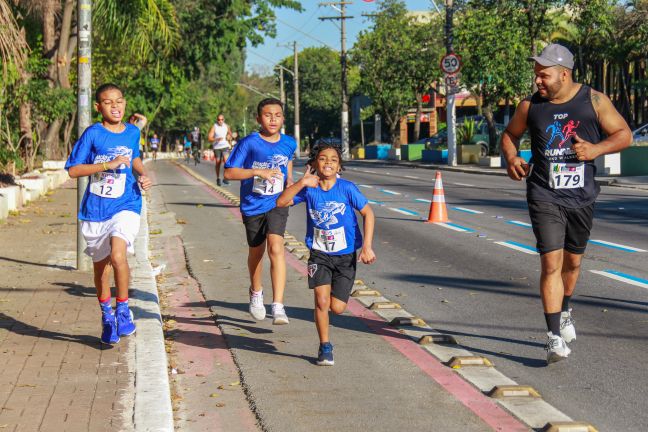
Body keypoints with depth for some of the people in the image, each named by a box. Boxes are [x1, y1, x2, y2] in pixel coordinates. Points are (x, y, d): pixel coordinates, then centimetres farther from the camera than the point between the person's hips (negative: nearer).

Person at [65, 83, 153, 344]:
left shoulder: (133, 132, 3)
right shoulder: (93, 134, -7)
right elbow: (73, 170, -12)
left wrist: (143, 175, 5)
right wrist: (108, 164, -19)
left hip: (125, 206, 0)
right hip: (95, 209, 0)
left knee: (118, 255, -24)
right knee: (101, 264, 13)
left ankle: (123, 309, -5)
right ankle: (106, 316, 34)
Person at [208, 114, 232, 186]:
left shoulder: (226, 126, 5)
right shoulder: (214, 127, -7)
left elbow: (230, 134, 24)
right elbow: (209, 138, -13)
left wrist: (229, 136, 1)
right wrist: (217, 139, -29)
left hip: (225, 146, 2)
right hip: (217, 147, -2)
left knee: (226, 160, -17)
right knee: (218, 163, 6)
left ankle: (225, 178, -10)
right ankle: (218, 178, 22)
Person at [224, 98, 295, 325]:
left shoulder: (289, 143, 1)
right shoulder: (249, 143, -11)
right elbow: (228, 172, -13)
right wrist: (257, 172, -23)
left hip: (277, 203, 0)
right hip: (253, 206, 0)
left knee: (276, 247, -20)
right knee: (256, 252, 17)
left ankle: (278, 306, -25)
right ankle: (256, 292, 47)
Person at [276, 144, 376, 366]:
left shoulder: (347, 188, -12)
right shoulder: (309, 189, -6)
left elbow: (368, 213, -7)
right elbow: (281, 202, -12)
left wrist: (367, 246, -13)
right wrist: (302, 183, -23)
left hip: (346, 255, -1)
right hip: (319, 254, 1)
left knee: (337, 308, -1)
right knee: (321, 301, -11)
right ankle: (325, 347, 8)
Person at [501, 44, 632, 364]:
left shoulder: (593, 101, -2)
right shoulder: (530, 106, 0)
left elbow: (624, 135, 2)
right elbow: (510, 134, 17)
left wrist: (596, 149, -16)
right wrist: (512, 158, -4)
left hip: (582, 196, 1)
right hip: (544, 197, -1)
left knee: (573, 261, 17)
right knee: (551, 262, -13)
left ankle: (565, 311, 45)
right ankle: (554, 336, -11)